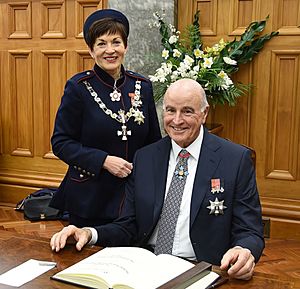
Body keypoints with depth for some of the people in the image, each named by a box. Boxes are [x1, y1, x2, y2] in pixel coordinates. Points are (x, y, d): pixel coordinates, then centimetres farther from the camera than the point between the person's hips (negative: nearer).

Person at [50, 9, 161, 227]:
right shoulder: (78, 87, -6)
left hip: (136, 195, 3)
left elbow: (155, 142, 12)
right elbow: (61, 143, -6)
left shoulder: (143, 86, 4)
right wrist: (104, 160, -17)